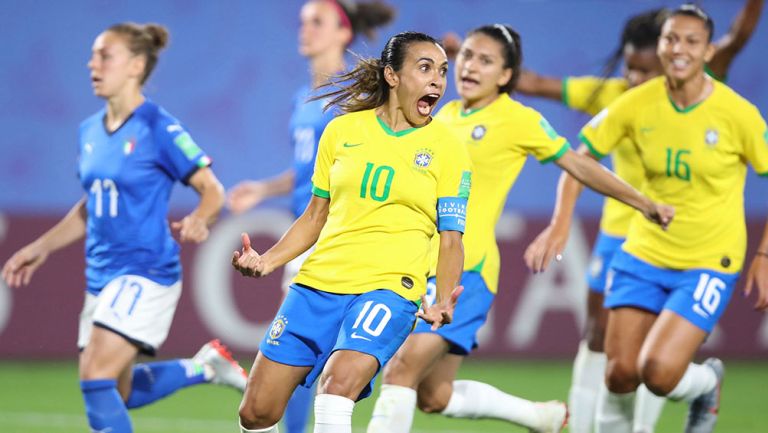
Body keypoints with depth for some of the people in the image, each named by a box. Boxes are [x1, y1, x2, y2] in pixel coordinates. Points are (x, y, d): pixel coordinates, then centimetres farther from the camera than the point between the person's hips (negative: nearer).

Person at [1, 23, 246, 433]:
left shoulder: (160, 130, -12)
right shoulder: (90, 131, 9)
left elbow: (212, 190, -9)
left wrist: (198, 220, -29)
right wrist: (41, 247, 17)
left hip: (147, 274, -8)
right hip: (101, 277, 8)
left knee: (96, 380, -17)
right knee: (115, 394, 12)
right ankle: (204, 366, 32)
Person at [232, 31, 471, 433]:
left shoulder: (446, 149, 2)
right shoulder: (342, 130, 9)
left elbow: (450, 241, 0)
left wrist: (442, 302, -18)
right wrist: (267, 261, 2)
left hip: (389, 287, -3)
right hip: (318, 281, 3)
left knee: (338, 385, -31)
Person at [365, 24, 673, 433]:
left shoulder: (519, 120, -4)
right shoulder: (447, 114, 13)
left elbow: (580, 166, 3)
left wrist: (645, 204, 5)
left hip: (466, 269, -7)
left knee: (400, 371, -20)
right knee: (435, 397, 10)